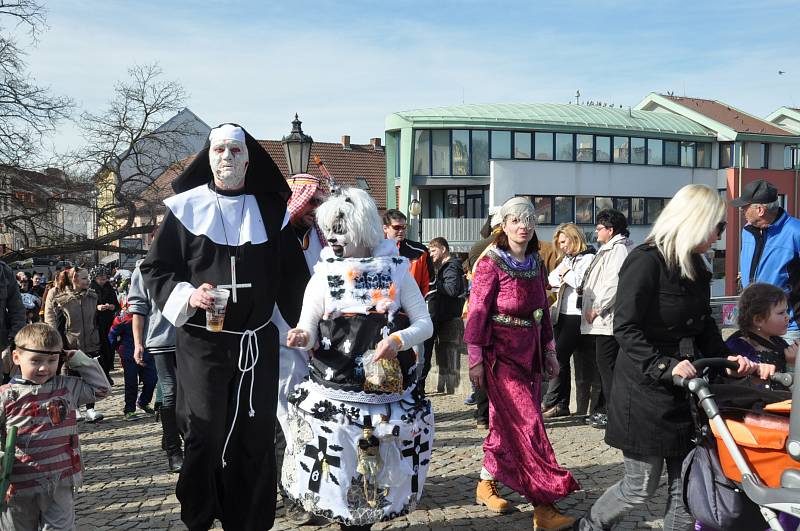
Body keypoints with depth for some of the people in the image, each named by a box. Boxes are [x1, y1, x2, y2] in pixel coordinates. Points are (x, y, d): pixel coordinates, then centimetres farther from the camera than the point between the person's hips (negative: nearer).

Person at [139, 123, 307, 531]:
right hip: (202, 342, -2)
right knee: (205, 436, -1)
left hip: (257, 342, 2)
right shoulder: (185, 207, 1)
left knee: (254, 437, 7)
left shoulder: (270, 211, 7)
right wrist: (187, 295, -14)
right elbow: (154, 268, 3)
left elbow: (292, 277, 9)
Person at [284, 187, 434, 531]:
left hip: (389, 393, 0)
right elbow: (308, 330, -2)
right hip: (334, 394, 0)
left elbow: (424, 324, 0)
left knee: (380, 473, 10)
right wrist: (302, 337, -25)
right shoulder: (324, 274, 2)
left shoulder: (397, 270, 0)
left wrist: (398, 340, -19)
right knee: (338, 472, 4)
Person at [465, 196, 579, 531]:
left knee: (507, 423, 14)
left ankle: (486, 484, 30)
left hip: (530, 354, 7)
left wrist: (549, 351, 14)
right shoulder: (492, 264, -10)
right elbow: (477, 313, -11)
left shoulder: (536, 265, 9)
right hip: (501, 355, -7)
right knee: (527, 426, -8)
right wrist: (475, 359, -13)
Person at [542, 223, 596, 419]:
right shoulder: (567, 259, 21)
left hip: (577, 315, -9)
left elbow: (582, 281, -20)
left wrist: (566, 273, -4)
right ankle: (562, 405, 13)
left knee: (559, 356, -12)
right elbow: (551, 278, 18)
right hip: (563, 315, 9)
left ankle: (552, 402, -5)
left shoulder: (588, 258, -7)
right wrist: (561, 277, -3)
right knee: (562, 359, 8)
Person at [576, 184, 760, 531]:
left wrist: (725, 358, 1)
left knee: (685, 486, 8)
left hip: (684, 392, 8)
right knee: (641, 488, 5)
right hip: (645, 392, -8)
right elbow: (625, 328, -20)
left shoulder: (696, 267, 11)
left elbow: (703, 325, 18)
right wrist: (664, 366, -27)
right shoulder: (646, 261, -15)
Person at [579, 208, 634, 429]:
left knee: (606, 365, -7)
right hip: (602, 320, 11)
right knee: (603, 364, 15)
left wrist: (596, 308, -17)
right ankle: (607, 407, 24)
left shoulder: (619, 249, -13)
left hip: (608, 319, -11)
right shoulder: (610, 249, 21)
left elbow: (613, 284, -22)